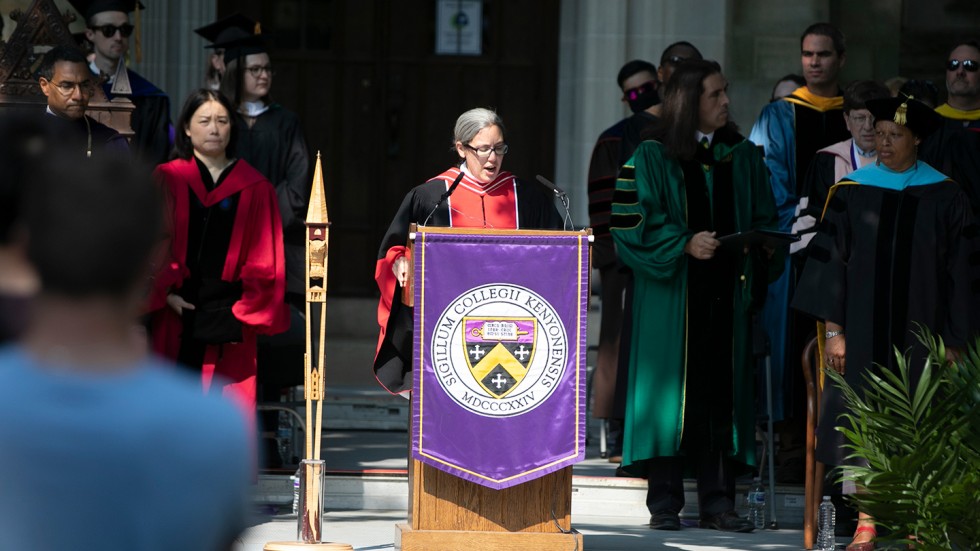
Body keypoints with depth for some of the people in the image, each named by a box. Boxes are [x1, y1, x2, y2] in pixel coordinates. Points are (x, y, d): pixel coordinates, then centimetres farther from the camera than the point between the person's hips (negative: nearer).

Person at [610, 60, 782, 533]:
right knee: (670, 388, -3)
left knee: (722, 395, 1)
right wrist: (684, 245, -17)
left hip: (726, 295, 3)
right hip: (671, 294, -3)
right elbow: (631, 225, -6)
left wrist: (758, 250, -4)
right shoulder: (652, 158, 0)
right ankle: (664, 502, 2)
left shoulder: (743, 157, 12)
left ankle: (717, 502, 5)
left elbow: (764, 220, 17)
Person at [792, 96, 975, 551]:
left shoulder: (943, 198, 1)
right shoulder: (851, 193, 2)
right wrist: (833, 330, -6)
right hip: (863, 331, 1)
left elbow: (958, 272, 2)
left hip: (919, 332, 0)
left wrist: (954, 340, -2)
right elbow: (829, 260, 1)